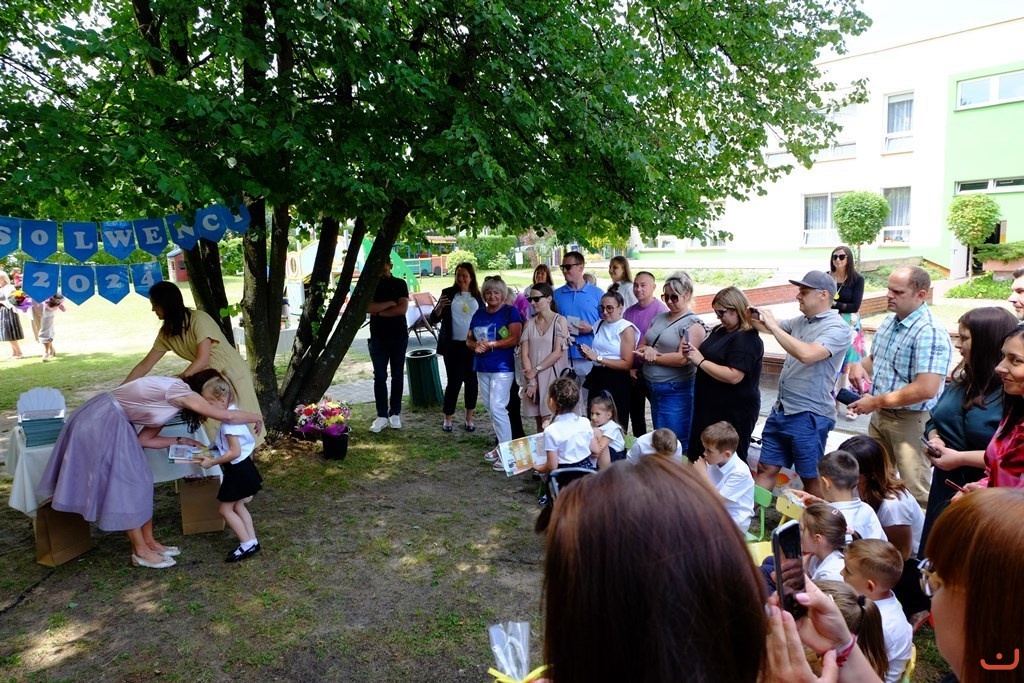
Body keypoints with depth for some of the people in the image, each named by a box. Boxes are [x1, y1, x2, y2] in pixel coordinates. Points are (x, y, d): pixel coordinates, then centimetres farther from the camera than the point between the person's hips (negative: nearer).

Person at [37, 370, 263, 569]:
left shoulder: (172, 398, 10)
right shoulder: (181, 391, -18)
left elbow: (144, 439, 11)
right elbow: (226, 416, -26)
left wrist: (182, 441, 8)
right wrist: (257, 417, -10)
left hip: (112, 422, 10)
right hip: (102, 422, -10)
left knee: (138, 481, 12)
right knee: (125, 485, -2)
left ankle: (149, 542, 22)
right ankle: (141, 552, 9)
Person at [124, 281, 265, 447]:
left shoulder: (198, 320, -23)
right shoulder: (166, 333, -1)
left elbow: (202, 360, -27)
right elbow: (144, 365, 4)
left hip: (231, 373, -7)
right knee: (214, 423, 2)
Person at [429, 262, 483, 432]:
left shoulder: (478, 296, 5)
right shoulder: (448, 293, 1)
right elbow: (434, 319, -1)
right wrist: (439, 306, -21)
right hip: (453, 345, -2)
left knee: (472, 381, 6)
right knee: (454, 381, -2)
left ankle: (469, 419, 20)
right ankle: (447, 418, 14)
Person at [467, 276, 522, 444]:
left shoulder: (510, 311, -6)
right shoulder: (479, 314, 11)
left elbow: (514, 339, -17)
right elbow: (469, 339, 14)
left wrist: (490, 345, -15)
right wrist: (475, 346, -9)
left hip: (502, 367, -7)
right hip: (482, 368, 7)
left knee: (497, 408, -11)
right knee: (489, 407, 12)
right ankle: (501, 442, 24)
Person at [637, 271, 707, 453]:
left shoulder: (693, 324, -11)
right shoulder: (659, 318, 11)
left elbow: (682, 358, -21)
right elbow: (642, 347, 12)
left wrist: (652, 356, -12)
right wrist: (647, 350, -11)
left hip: (676, 392, -7)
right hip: (653, 388, 8)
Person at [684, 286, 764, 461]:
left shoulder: (747, 339, -18)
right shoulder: (719, 330, 10)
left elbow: (733, 376, -28)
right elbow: (711, 358, 21)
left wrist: (700, 361, -21)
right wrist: (691, 353, 0)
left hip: (734, 413, -9)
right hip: (711, 407, 9)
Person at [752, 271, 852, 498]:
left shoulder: (838, 328, -14)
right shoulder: (800, 321, 9)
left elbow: (807, 354, -31)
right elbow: (767, 327, 23)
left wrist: (773, 326, -24)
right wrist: (756, 318, 0)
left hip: (809, 416, -7)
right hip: (781, 409, 7)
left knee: (811, 478, 8)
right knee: (766, 469, 11)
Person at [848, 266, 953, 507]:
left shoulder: (929, 333, -22)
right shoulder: (889, 322, 7)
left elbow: (926, 390, -29)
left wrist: (875, 402, -20)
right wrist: (859, 365, -2)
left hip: (911, 421, -9)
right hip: (880, 415, 9)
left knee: (917, 491, -1)